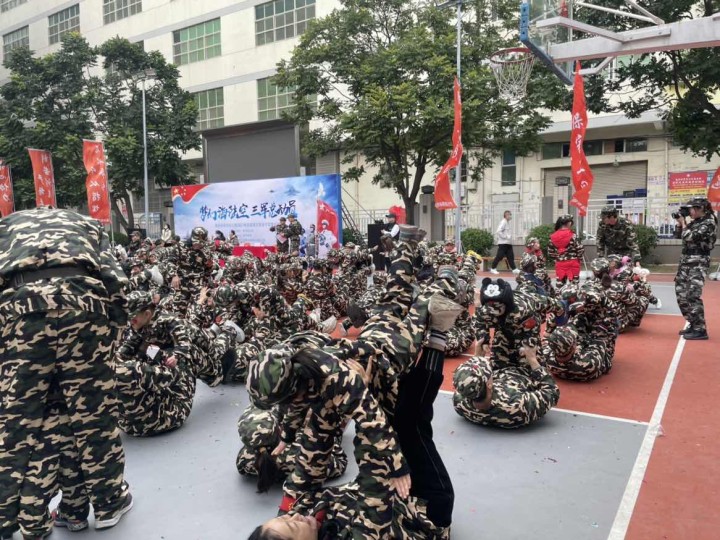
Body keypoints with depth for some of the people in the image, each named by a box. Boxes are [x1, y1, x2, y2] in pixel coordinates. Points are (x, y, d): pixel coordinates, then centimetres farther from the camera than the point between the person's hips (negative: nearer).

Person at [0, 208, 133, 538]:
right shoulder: (87, 224, 34)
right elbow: (116, 280, 15)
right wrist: (113, 331, 19)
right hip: (83, 297, 0)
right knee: (92, 409, 10)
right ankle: (109, 502, 24)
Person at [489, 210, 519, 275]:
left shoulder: (507, 223, 16)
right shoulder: (503, 222, -12)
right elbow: (498, 231, -22)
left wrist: (510, 238, 10)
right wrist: (505, 237, -19)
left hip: (508, 243, 9)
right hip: (503, 243, -9)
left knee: (511, 256, 7)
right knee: (499, 256, -5)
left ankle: (514, 269, 9)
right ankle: (492, 269, 4)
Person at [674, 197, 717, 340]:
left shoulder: (709, 223, -11)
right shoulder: (695, 222, 14)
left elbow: (689, 237, -20)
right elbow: (683, 236, 24)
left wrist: (683, 223, -5)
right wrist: (681, 224, 9)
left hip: (698, 264, -9)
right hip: (685, 261, 9)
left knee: (692, 295, -15)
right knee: (681, 293, 10)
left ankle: (700, 330, -9)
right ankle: (693, 324, 21)